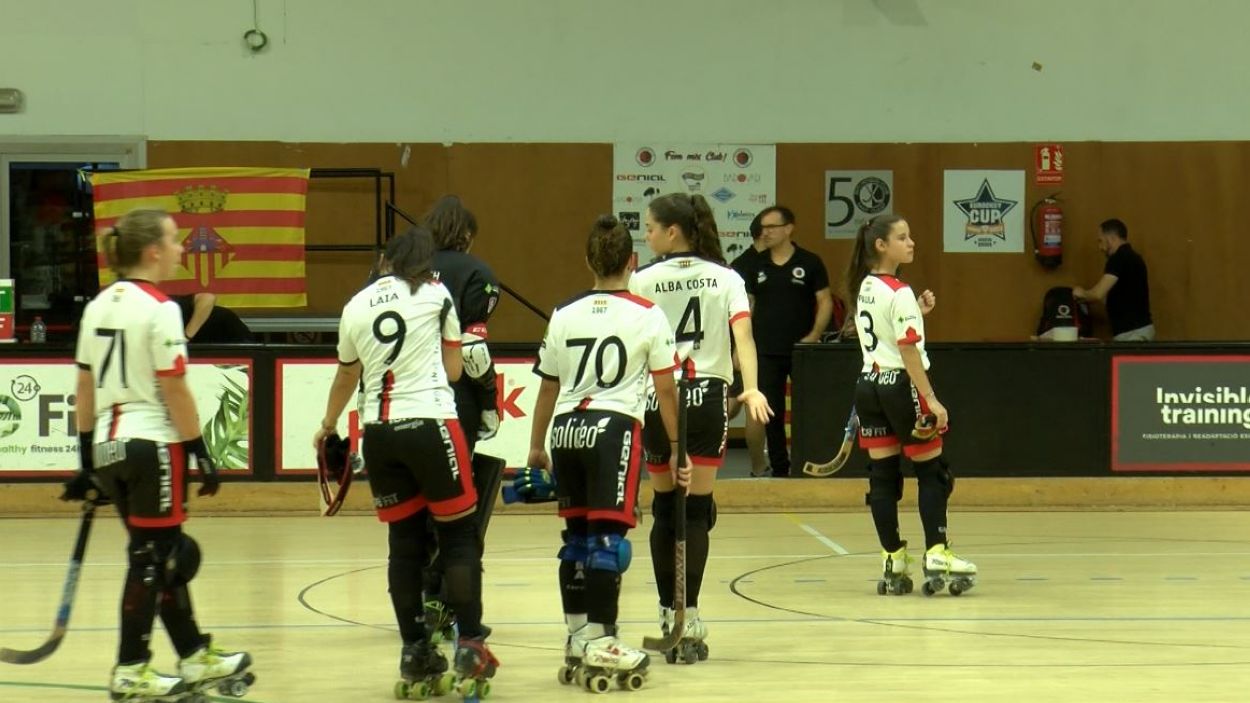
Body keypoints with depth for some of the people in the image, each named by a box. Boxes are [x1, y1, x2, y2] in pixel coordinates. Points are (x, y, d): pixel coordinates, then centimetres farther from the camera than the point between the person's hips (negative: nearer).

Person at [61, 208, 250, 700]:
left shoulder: (99, 306, 10)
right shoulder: (158, 309, -12)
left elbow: (85, 390, 12)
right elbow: (174, 391, -14)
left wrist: (87, 459, 16)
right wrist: (202, 453, -8)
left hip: (108, 450, 8)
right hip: (153, 444, -8)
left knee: (165, 556, 15)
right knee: (150, 558, 1)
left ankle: (195, 659, 22)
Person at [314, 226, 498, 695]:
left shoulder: (356, 307, 12)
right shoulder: (436, 294, 3)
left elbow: (346, 378, 25)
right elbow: (453, 370, 8)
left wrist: (328, 426, 42)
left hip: (378, 432, 4)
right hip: (431, 425, -4)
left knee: (404, 542, 12)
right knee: (459, 537, 3)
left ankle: (415, 650, 14)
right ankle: (469, 646, -4)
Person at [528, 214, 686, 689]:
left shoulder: (565, 315, 12)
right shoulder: (647, 316, 2)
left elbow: (548, 387, 16)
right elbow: (665, 387, 2)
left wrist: (537, 445, 26)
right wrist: (676, 446, 11)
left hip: (566, 430, 4)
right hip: (614, 427, -4)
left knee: (577, 535, 13)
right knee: (609, 536, -4)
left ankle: (576, 636, 19)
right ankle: (598, 643, -8)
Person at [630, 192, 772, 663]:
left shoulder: (643, 281, 0)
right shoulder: (725, 279, 5)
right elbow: (743, 334, -10)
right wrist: (752, 388, -19)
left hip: (657, 400, 0)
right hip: (707, 398, 0)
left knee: (664, 509, 13)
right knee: (697, 510, 0)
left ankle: (668, 613, 16)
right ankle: (688, 616, -10)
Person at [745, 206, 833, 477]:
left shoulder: (809, 263, -2)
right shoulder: (757, 266, 8)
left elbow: (825, 302, -1)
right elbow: (747, 306, 12)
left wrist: (814, 336, -13)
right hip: (767, 352, 3)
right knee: (771, 414, 4)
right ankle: (779, 469, 12)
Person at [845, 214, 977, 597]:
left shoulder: (865, 288, 10)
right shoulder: (899, 293, -14)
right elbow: (909, 353, -18)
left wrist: (916, 313, 11)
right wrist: (931, 400, -18)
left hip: (869, 385, 8)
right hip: (901, 387, -8)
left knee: (882, 476, 6)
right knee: (932, 473, 1)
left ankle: (893, 562, 7)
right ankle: (936, 554, -5)